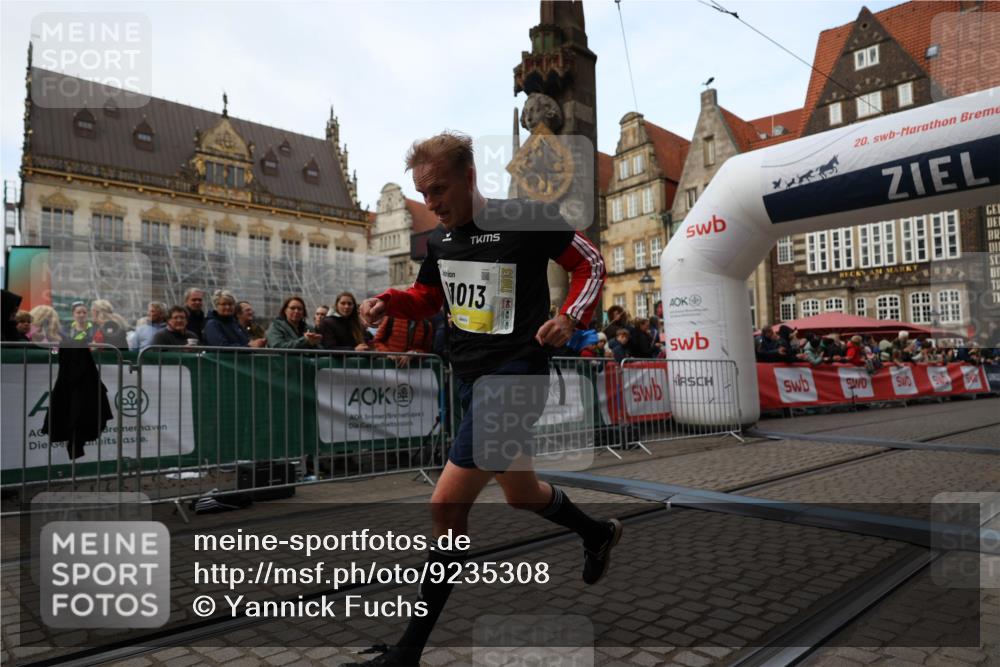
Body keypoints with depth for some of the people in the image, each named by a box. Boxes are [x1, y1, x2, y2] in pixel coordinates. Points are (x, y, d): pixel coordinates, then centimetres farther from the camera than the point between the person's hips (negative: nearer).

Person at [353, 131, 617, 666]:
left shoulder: (524, 220, -12)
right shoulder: (438, 240, 7)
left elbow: (590, 263, -1)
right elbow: (427, 297, 21)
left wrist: (571, 317, -17)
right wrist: (388, 302, 1)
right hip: (472, 380, 8)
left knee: (447, 507, -11)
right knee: (520, 493, 22)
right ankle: (597, 534, 51)